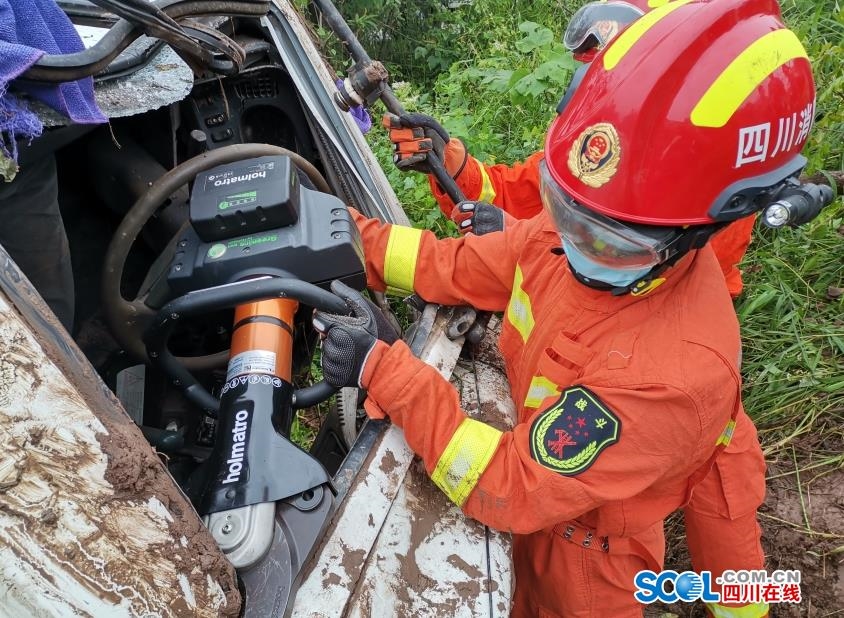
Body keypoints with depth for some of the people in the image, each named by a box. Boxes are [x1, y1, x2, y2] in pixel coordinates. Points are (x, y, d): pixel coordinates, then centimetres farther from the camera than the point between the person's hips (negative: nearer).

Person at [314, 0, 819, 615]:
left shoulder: (676, 372, -40)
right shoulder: (566, 230, -20)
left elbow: (515, 492, -36)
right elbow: (455, 266, -7)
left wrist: (381, 369, -38)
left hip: (581, 555, -6)